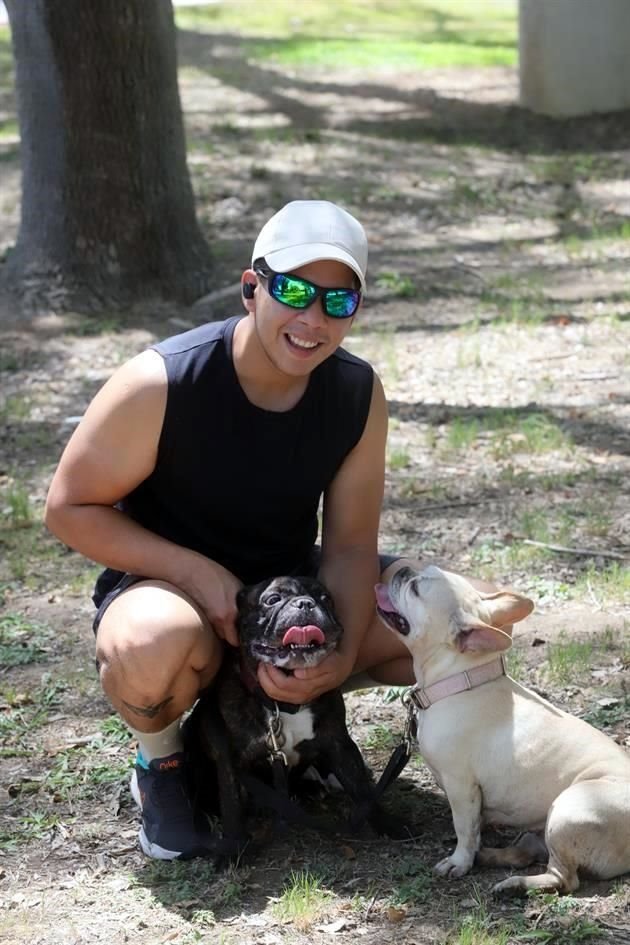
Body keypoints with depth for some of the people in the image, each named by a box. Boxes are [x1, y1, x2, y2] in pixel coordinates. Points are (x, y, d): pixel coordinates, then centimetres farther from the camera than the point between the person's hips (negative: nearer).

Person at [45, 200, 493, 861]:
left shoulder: (359, 394, -10)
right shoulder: (161, 384, -24)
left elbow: (350, 544, -7)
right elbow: (70, 509, -17)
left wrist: (341, 659, -25)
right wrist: (200, 573, -28)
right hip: (166, 583, -5)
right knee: (156, 646, -42)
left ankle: (289, 706, 13)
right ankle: (159, 764, -5)